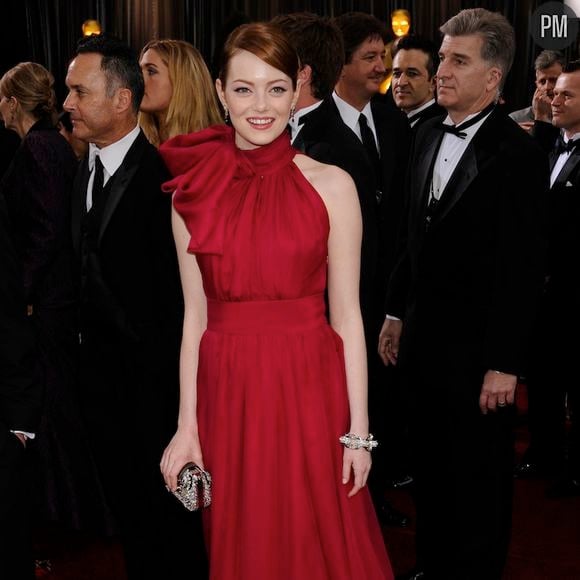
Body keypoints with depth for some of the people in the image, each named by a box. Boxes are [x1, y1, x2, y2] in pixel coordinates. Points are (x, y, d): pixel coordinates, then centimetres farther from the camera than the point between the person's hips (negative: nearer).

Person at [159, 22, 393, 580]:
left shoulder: (331, 185, -3)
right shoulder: (193, 191, 2)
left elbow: (346, 313, -3)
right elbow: (195, 316, 4)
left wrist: (358, 428, -5)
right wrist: (186, 427, 1)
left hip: (311, 390, -2)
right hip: (228, 394, 2)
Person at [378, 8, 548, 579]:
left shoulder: (517, 154, -15)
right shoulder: (428, 135, 7)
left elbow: (521, 269, -17)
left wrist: (504, 363, -17)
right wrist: (396, 312, 15)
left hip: (476, 347, -7)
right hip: (423, 335, 7)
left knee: (477, 477, 8)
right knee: (429, 466, 18)